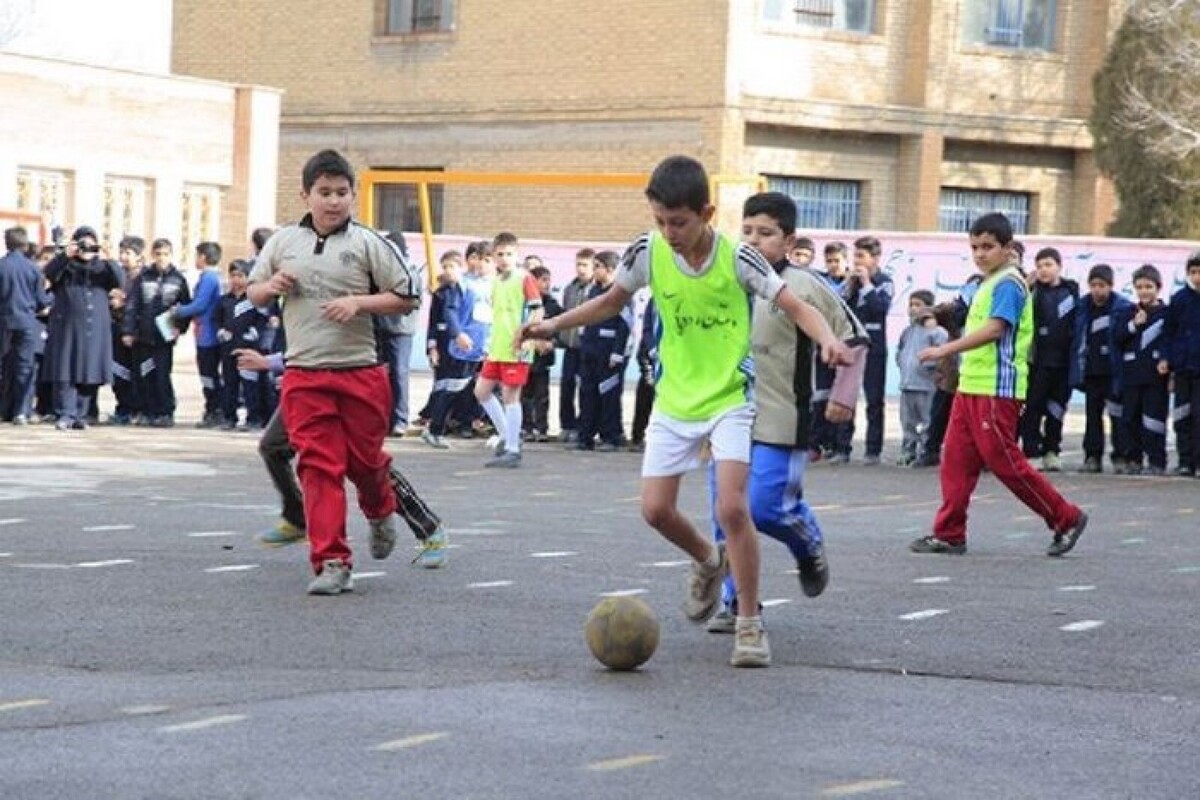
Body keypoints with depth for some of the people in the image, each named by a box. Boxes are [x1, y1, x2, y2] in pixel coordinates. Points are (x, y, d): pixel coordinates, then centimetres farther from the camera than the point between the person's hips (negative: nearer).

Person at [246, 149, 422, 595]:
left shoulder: (367, 243, -2)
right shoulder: (284, 241, 8)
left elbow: (407, 297, 0)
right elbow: (253, 293, 20)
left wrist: (358, 303, -13)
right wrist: (270, 286, -3)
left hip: (360, 373, -1)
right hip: (304, 376, 1)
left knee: (365, 459, 10)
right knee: (319, 467, -4)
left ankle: (380, 513, 44)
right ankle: (332, 563, -2)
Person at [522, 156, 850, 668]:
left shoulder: (737, 258, -16)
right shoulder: (647, 253, -7)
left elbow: (795, 307, -14)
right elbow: (611, 302, 11)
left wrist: (827, 339, -34)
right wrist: (554, 324, 0)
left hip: (728, 399, -4)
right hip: (674, 400, 4)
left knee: (731, 506, -18)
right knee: (655, 509, -1)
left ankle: (750, 626, -4)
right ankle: (709, 561, 33)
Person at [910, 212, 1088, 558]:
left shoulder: (1008, 284, -12)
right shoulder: (988, 284, 18)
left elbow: (994, 329, -23)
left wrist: (945, 349, -25)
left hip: (996, 390, -9)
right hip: (971, 386, 9)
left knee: (1004, 461, -6)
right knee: (956, 460, 5)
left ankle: (1066, 519, 4)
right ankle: (949, 534, 8)